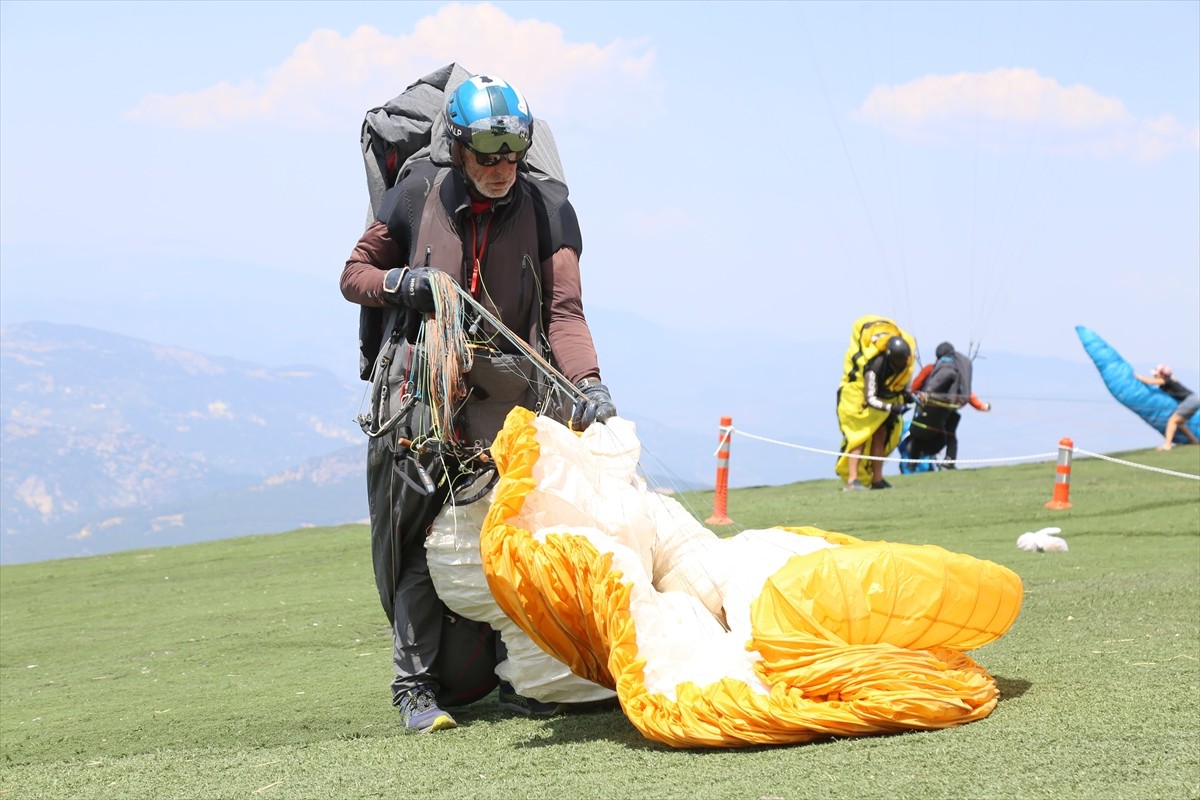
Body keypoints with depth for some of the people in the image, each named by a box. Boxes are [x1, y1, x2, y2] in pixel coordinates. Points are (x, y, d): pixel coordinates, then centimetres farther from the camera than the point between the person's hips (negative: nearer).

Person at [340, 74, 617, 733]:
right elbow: (355, 273, 12)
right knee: (419, 540, -5)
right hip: (421, 387, -1)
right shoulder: (418, 194, 2)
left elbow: (564, 309, -6)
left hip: (507, 390, 1)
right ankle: (415, 684, 3)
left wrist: (586, 382, -23)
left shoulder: (547, 210, 2)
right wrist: (403, 282, -11)